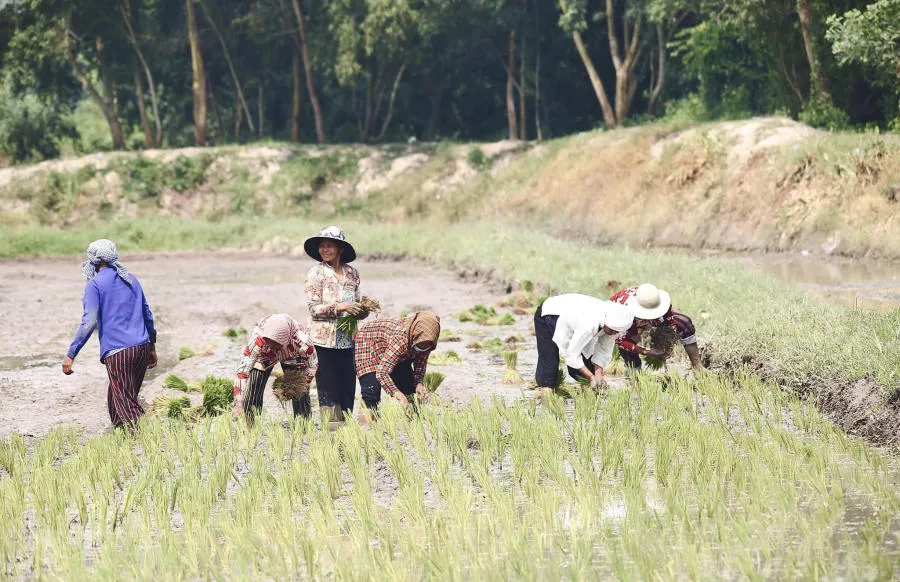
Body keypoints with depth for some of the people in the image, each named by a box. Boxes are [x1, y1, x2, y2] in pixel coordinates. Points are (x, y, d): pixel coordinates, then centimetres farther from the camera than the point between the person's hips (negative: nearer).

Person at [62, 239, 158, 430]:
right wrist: (152, 347, 31)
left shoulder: (94, 285, -5)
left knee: (126, 405, -5)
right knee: (115, 398, 20)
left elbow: (89, 323, -14)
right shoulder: (131, 279, 15)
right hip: (141, 348, 7)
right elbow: (147, 315, 21)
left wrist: (71, 355, -12)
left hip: (117, 352, -7)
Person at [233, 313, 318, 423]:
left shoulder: (301, 342, -41)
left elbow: (311, 368, -22)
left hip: (292, 358, 0)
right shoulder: (256, 340, -42)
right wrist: (238, 405, -46)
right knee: (252, 396, -9)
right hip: (263, 356, 0)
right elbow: (243, 370, -41)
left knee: (301, 397, -9)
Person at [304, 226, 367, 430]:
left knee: (348, 384, 6)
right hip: (324, 339, -4)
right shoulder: (316, 273, -4)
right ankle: (331, 426, 2)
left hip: (348, 339, 4)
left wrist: (362, 311, -4)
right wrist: (340, 307, -20)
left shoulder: (352, 273, 10)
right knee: (328, 388, -3)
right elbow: (313, 308, -10)